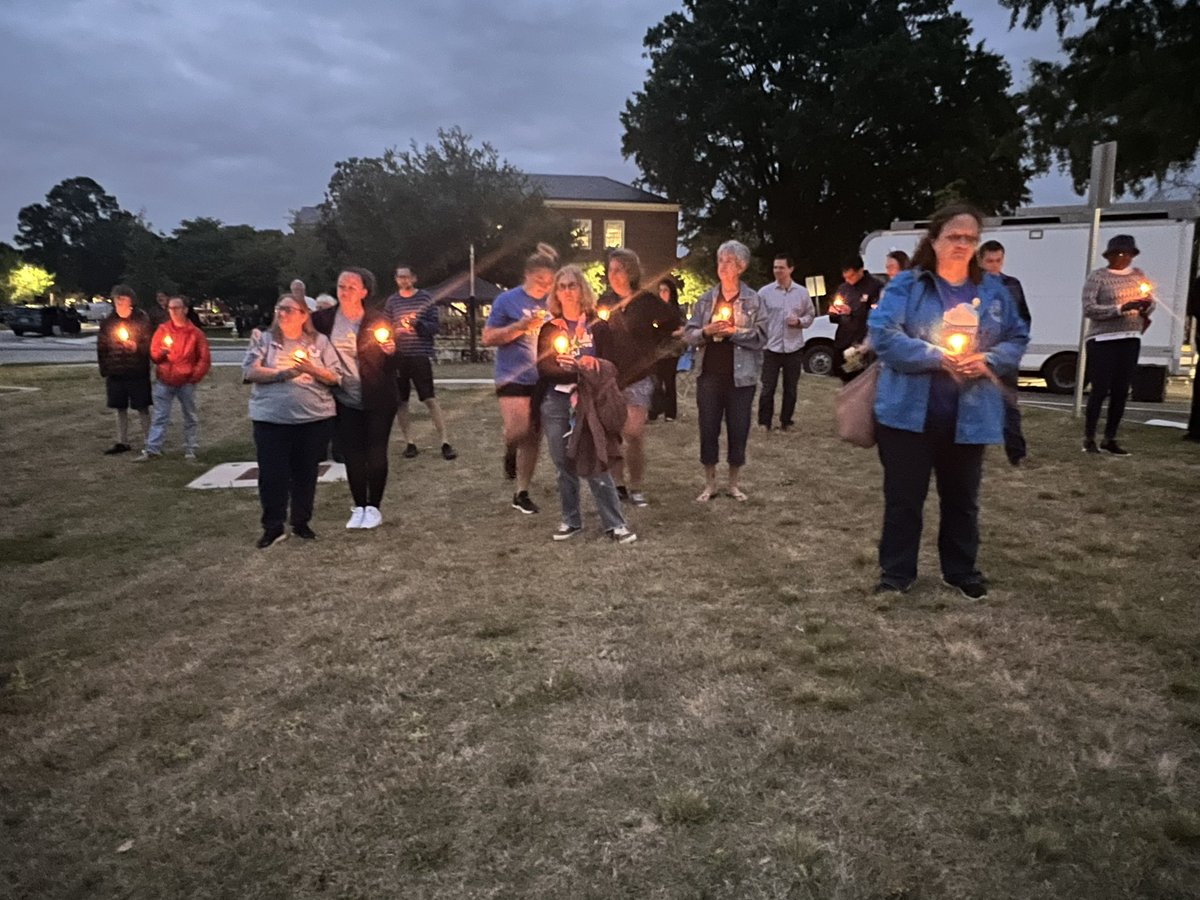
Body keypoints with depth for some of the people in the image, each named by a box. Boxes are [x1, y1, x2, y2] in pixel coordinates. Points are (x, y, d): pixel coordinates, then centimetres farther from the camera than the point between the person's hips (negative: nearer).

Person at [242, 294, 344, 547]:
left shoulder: (320, 342, 7)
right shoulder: (264, 340, 8)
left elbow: (336, 377, 3)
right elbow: (250, 371, -5)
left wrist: (312, 369, -14)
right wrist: (284, 373, -15)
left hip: (315, 418, 0)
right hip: (271, 419, 0)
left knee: (305, 473, 8)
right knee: (272, 474, 0)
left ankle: (301, 522, 23)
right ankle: (273, 527, 12)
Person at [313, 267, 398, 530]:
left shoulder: (377, 320, -6)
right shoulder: (323, 319, -2)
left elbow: (392, 362, 1)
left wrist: (391, 351, -23)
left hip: (378, 400, -2)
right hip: (345, 401, 2)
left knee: (376, 453, 3)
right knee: (352, 455, 4)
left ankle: (374, 507, 14)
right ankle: (359, 507, 17)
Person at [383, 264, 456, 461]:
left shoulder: (425, 299, 2)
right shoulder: (392, 301, 8)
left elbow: (436, 326, -1)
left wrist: (418, 323, -17)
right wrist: (395, 330, -10)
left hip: (421, 355, -3)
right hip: (398, 357, 3)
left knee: (430, 398, -6)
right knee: (400, 400, 6)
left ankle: (445, 442, -4)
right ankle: (408, 443, 16)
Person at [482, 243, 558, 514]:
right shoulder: (507, 301, -4)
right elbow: (488, 338, -6)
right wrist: (521, 326, -18)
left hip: (542, 379, 4)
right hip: (513, 378, -4)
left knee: (532, 438, 7)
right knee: (517, 432, -16)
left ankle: (522, 493, 18)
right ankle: (510, 455, 20)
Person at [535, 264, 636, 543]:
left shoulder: (597, 325, 5)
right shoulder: (549, 328, 9)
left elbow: (609, 363, 4)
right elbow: (543, 367, -1)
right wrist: (580, 369, -14)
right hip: (555, 403, 3)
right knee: (564, 465, 7)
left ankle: (615, 523, -1)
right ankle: (571, 520, 18)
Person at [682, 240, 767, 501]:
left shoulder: (754, 300, 2)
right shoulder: (706, 300, 9)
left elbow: (761, 337, -6)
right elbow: (688, 335, 6)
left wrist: (733, 331, -15)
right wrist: (706, 331, -13)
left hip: (740, 376, -2)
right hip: (709, 374, 2)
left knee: (738, 429, 5)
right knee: (708, 428, 5)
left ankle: (734, 483, 20)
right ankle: (710, 482, 17)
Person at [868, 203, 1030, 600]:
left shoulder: (993, 291, 9)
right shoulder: (907, 284, -3)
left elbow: (1018, 339, 12)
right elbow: (883, 334, -14)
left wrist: (989, 360, -9)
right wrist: (935, 356, -21)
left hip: (969, 416, 4)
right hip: (910, 412, -3)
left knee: (962, 498, 15)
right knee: (903, 496, 4)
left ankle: (962, 571, 31)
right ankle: (896, 573, 17)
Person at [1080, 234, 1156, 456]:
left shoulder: (1138, 275, 11)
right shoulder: (1097, 277, -5)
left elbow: (1151, 303, 17)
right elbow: (1089, 309, -15)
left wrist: (1146, 307, -7)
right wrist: (1121, 308, -23)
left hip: (1130, 340, 5)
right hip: (1103, 341, -5)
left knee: (1121, 391, 6)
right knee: (1100, 390, -6)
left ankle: (1110, 439, 15)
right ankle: (1089, 439, 4)